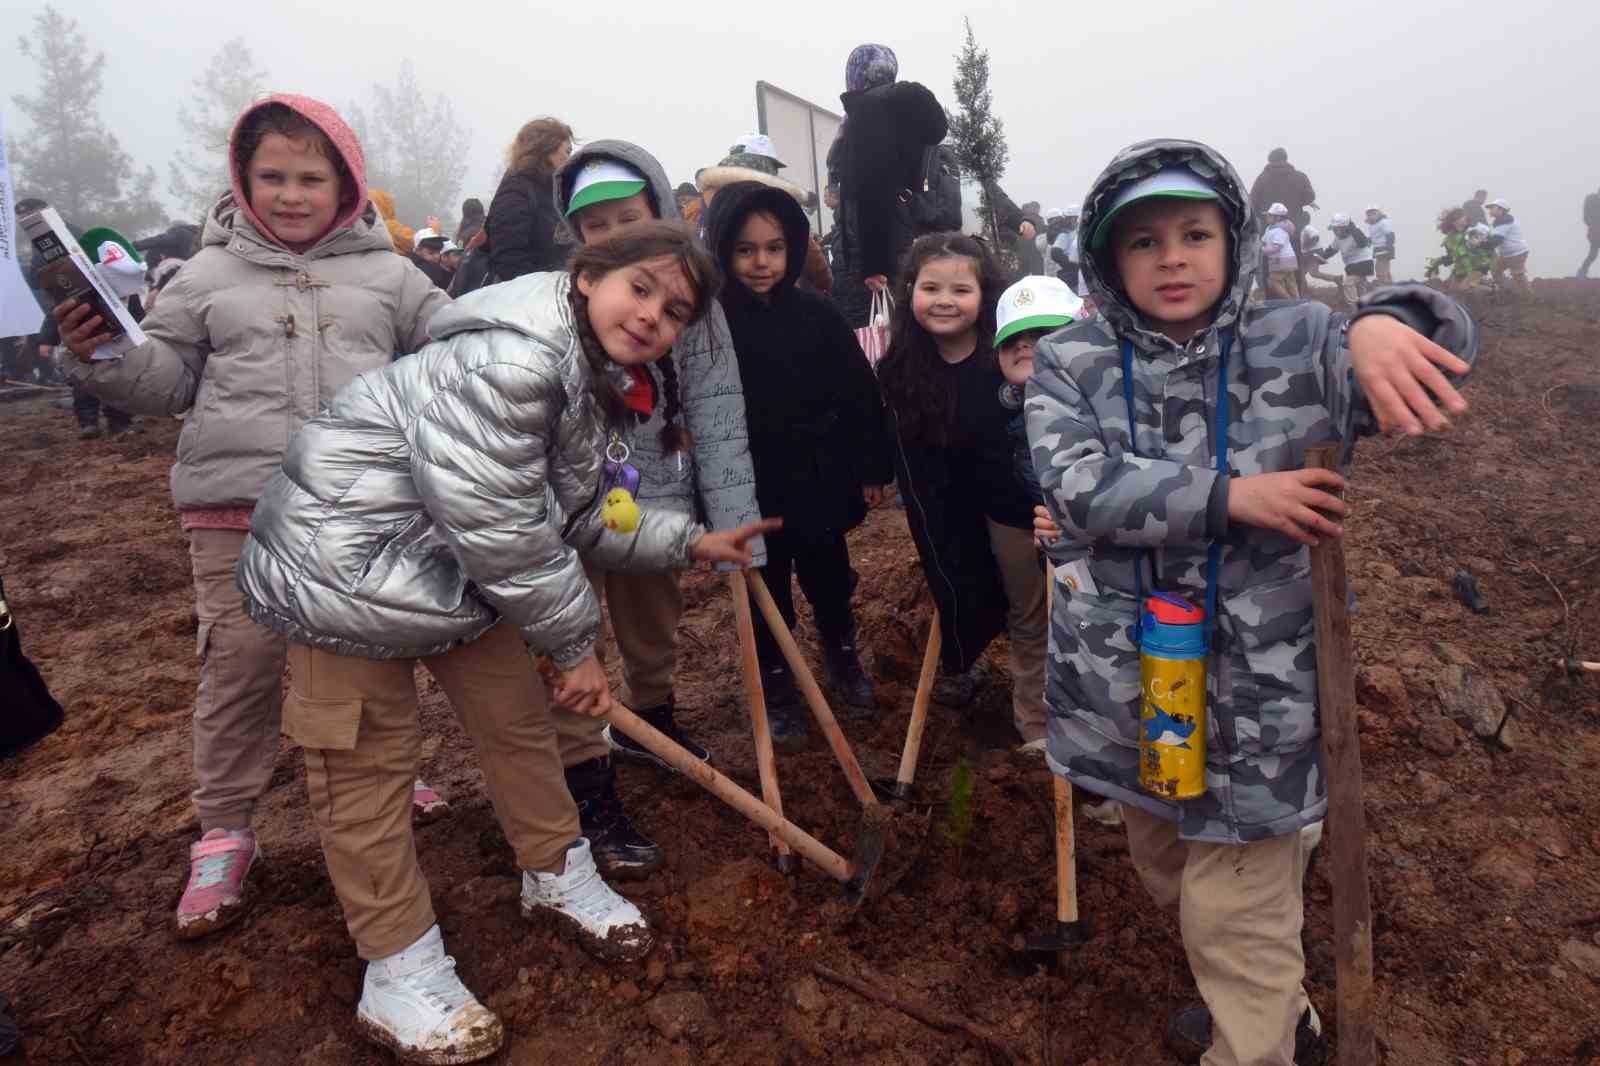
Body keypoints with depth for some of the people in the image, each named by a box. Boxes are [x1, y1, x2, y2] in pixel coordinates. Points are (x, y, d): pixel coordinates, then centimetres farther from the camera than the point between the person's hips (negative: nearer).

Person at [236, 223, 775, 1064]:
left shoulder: (602, 385, 2)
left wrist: (689, 542, 1)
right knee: (369, 760, 2)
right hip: (348, 562, -9)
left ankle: (557, 875, 36)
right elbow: (499, 529, -29)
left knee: (516, 715, 14)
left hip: (459, 564, 9)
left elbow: (582, 516, 8)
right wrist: (575, 644, -18)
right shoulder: (510, 360, -30)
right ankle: (399, 972, 18)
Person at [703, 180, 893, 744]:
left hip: (820, 482, 2)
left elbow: (860, 394, 1)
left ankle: (842, 661, 46)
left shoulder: (818, 314, -5)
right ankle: (777, 690, 34)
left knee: (830, 583, 21)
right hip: (750, 493, -2)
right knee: (767, 600, 14)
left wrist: (872, 468, 2)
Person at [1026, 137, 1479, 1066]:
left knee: (1241, 922, 6)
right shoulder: (1071, 364, -4)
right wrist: (1230, 496, -25)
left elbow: (1444, 344, -21)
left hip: (1258, 695, -3)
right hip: (1127, 687, 4)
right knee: (1169, 876, 27)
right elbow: (1077, 487, -19)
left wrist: (1383, 324, -44)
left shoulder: (1295, 345, -6)